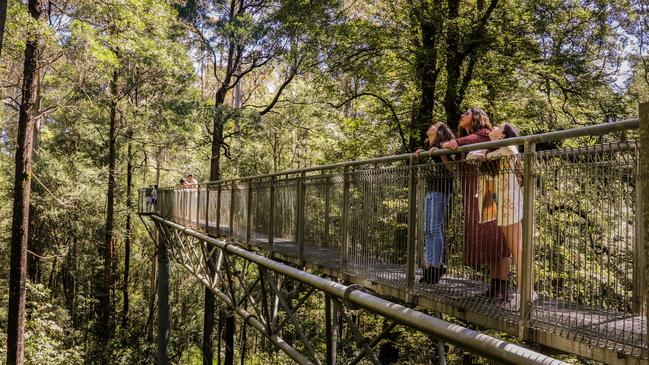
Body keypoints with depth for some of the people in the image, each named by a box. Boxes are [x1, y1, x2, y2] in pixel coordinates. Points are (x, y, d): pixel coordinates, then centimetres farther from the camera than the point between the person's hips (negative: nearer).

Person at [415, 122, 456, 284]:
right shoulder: (431, 148, 21)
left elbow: (452, 168, -16)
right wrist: (420, 155, 10)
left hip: (441, 190, -9)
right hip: (430, 190, 9)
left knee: (435, 227, -11)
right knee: (428, 230, 6)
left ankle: (437, 266, -7)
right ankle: (429, 266, 8)